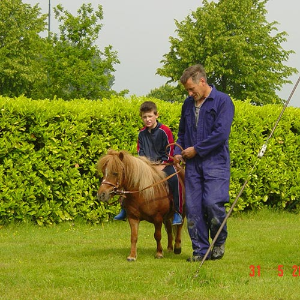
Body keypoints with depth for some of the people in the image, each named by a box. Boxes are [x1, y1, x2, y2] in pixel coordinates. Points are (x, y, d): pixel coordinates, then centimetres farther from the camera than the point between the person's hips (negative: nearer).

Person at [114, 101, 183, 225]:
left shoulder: (165, 131, -9)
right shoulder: (142, 133, 6)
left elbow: (169, 153, -8)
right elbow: (140, 152, 11)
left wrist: (161, 167, -17)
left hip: (163, 164, -6)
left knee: (174, 179, -34)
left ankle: (177, 212, -26)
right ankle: (125, 209, 9)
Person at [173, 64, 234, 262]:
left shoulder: (223, 101, -4)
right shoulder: (188, 104, 16)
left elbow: (221, 133, -13)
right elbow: (182, 132, 27)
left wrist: (196, 149, -10)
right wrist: (178, 152, 8)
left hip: (215, 162, -6)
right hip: (193, 164, 6)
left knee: (213, 203, -16)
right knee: (193, 207, 0)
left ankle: (219, 242, 8)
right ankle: (200, 249, 7)